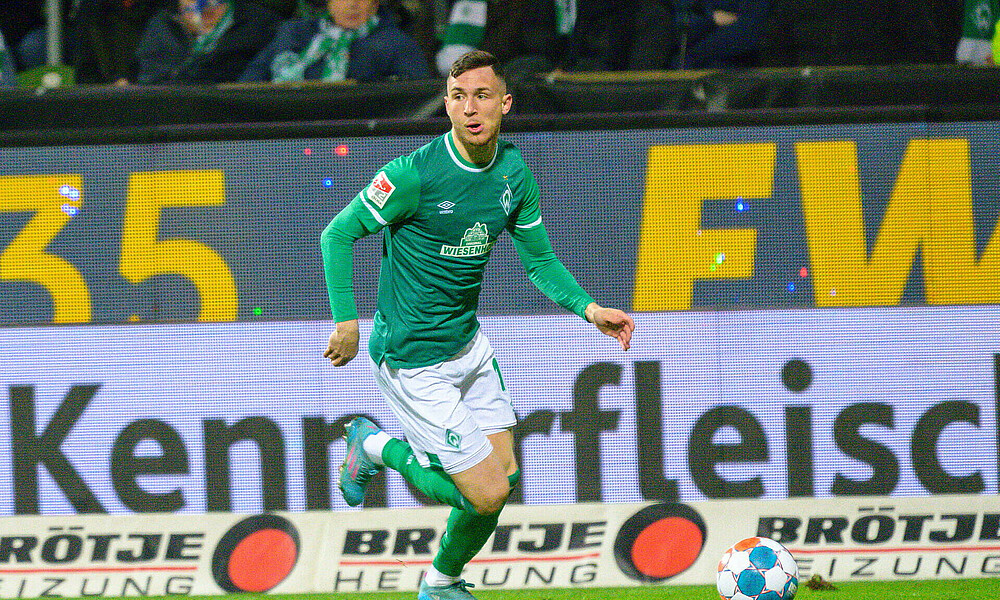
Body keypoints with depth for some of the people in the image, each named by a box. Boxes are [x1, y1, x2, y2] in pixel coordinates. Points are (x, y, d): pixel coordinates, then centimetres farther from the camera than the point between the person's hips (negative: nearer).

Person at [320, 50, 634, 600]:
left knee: (504, 475, 10)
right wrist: (346, 321, -17)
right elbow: (337, 234, -12)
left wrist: (588, 308, -5)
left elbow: (540, 259, 11)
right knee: (486, 493, -9)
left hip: (468, 346, 7)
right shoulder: (416, 173, -21)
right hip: (414, 360, -7)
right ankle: (378, 447, 14)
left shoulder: (515, 173, 0)